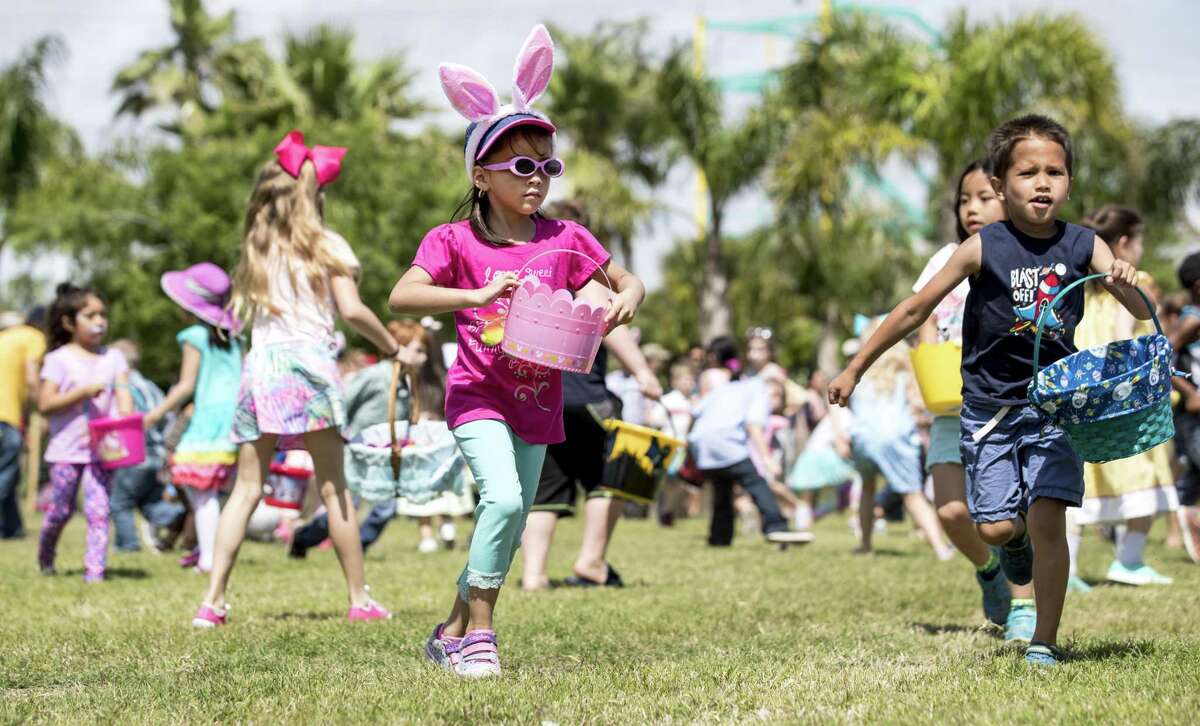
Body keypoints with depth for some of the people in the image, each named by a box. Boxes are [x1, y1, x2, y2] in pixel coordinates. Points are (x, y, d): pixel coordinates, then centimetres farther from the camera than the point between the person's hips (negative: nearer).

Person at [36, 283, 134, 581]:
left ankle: (95, 569, -7)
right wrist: (83, 392, -19)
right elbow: (45, 404, -10)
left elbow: (123, 391, -1)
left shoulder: (112, 357, 9)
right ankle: (45, 556, 35)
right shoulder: (58, 359, -3)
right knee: (61, 510, 8)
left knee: (98, 510, -7)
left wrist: (125, 417, -22)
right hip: (67, 448, -2)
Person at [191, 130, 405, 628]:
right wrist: (392, 347, 4)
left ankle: (213, 600, -3)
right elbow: (351, 310, -6)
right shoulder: (326, 245, 4)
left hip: (260, 365, 4)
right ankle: (360, 599, 6)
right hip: (309, 363, -4)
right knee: (333, 488, 2)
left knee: (246, 488, 3)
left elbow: (245, 313, 12)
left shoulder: (257, 250, 17)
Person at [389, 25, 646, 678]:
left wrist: (625, 300, -14)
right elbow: (401, 296, -24)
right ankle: (479, 630, -11)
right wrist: (477, 295, -36)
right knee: (503, 499, -25)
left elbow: (628, 281, 10)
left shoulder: (564, 239, 0)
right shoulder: (455, 241, -10)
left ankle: (453, 633, 28)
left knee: (509, 528, 9)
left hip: (538, 400, 5)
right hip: (479, 396, -4)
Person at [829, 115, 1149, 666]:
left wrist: (1127, 284, -30)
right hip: (989, 408, 0)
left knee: (1047, 518, -11)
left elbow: (1142, 314, -6)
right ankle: (1018, 541, 33)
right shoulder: (984, 248, -9)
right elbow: (916, 310, -3)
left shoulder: (1083, 246, -5)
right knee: (995, 528, -6)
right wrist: (855, 369, 0)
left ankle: (1045, 641, 5)